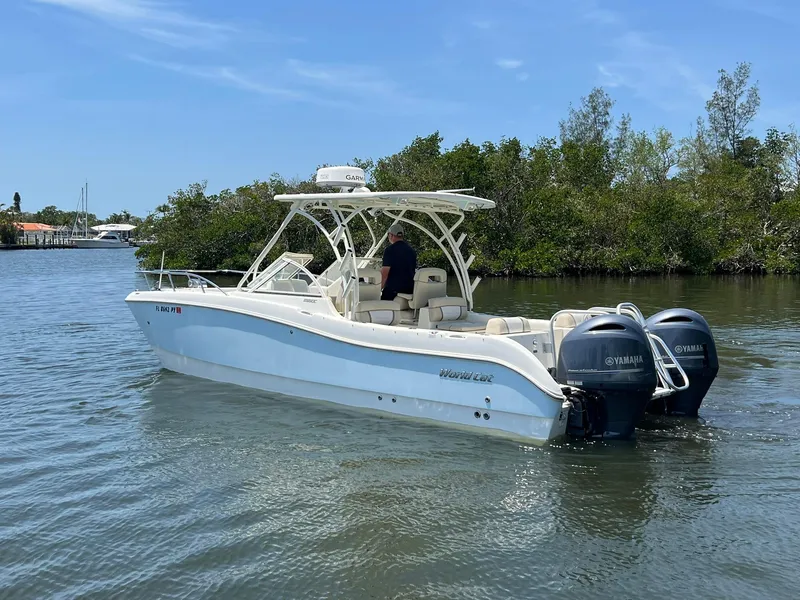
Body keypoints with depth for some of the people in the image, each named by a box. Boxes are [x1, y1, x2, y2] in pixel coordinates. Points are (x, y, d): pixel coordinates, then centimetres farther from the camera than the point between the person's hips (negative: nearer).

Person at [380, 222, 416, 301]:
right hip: (410, 290, 7)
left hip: (393, 289, -7)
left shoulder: (390, 250, -10)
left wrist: (379, 289, -5)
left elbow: (384, 273, -15)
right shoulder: (411, 250, 11)